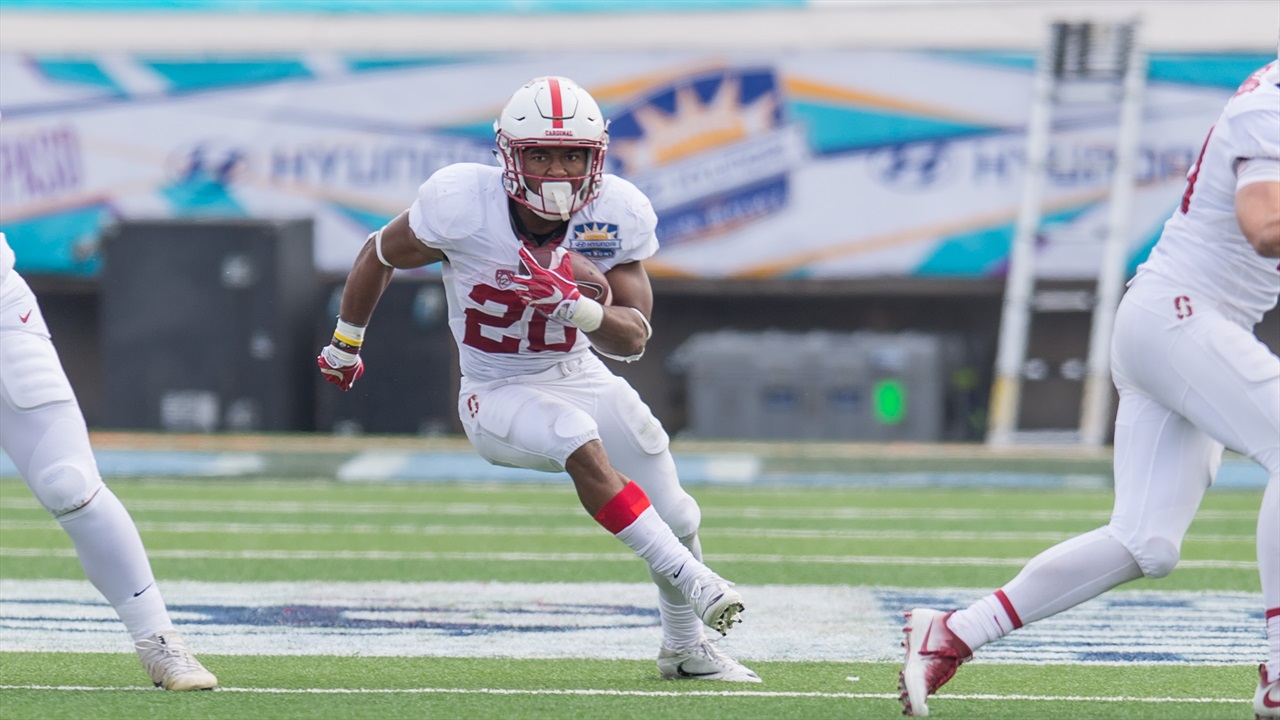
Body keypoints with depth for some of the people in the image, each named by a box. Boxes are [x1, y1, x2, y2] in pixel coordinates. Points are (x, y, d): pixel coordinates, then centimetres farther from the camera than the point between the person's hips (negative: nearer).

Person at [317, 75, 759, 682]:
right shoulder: (462, 205, -25)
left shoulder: (615, 215, -17)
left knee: (676, 518, 10)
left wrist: (579, 308, -38)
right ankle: (690, 580, -29)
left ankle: (685, 647, 36)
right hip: (496, 397, -4)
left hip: (580, 379, 4)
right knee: (580, 445, -35)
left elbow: (634, 340, -15)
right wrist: (345, 345, 12)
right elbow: (379, 255, -5)